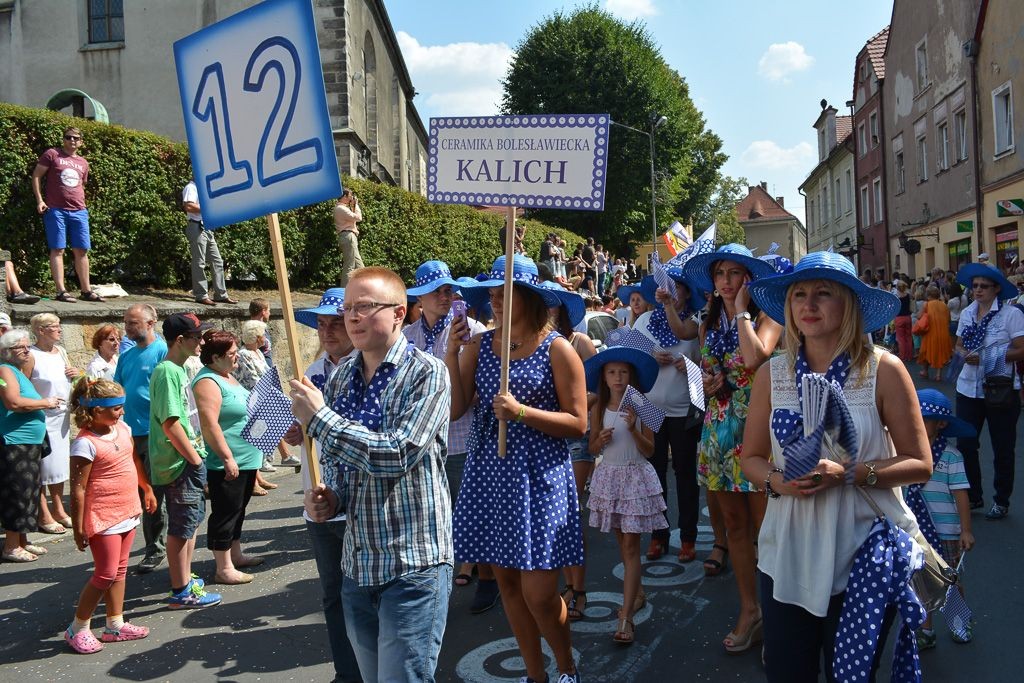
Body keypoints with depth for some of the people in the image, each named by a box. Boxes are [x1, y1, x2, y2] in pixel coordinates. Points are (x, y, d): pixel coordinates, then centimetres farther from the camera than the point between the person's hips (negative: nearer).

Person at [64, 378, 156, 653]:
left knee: (119, 571, 15)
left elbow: (135, 461, 20)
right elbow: (78, 490, -18)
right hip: (103, 518, -8)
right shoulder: (85, 444, -20)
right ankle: (78, 628, 14)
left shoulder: (123, 428, 3)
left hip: (128, 513, 8)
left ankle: (116, 625, 25)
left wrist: (147, 490, 25)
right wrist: (78, 530, -16)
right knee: (106, 574, -2)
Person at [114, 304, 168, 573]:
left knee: (153, 495, 1)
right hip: (129, 433, 7)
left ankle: (156, 549, 12)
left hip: (153, 434, -7)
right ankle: (154, 543, 26)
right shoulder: (126, 355, 12)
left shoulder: (163, 351, -9)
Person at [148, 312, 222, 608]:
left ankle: (186, 580, 31)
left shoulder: (179, 369, 11)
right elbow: (171, 424, -23)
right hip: (180, 465, -10)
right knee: (181, 527, 1)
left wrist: (197, 458, 16)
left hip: (189, 462, 10)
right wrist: (195, 460, -17)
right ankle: (181, 592, 12)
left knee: (190, 522, 18)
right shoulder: (167, 372, -18)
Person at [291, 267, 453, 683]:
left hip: (412, 566, -6)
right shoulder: (340, 377, 8)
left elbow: (397, 455, -23)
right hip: (357, 564, 6)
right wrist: (330, 500, -2)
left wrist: (318, 418, -17)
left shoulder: (426, 373, -12)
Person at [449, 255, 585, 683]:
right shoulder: (479, 345, 5)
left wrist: (523, 412, -19)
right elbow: (454, 409, -1)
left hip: (538, 478, -4)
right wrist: (451, 351, -9)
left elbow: (578, 423, -8)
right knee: (507, 583, 12)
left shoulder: (557, 349, -7)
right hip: (489, 475, 5)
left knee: (538, 595, -3)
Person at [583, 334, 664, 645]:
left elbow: (650, 450, -7)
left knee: (630, 546, -6)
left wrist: (633, 429, -22)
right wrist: (602, 440, -13)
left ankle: (626, 616, -7)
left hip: (636, 476, -3)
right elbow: (592, 448, 8)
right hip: (609, 476, 3)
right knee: (623, 543, 13)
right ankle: (637, 593, 33)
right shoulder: (599, 410, 1)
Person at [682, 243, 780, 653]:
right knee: (733, 524, 11)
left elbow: (753, 357, -27)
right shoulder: (710, 324, 11)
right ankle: (749, 610, 23)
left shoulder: (765, 318, -7)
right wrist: (708, 383, -2)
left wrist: (741, 309, -15)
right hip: (718, 429, 6)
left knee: (764, 524, -2)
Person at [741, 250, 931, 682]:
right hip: (788, 554, 2)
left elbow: (919, 464, -6)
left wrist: (848, 473, -20)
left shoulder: (883, 370, -8)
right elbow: (751, 458, 8)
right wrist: (776, 480, -14)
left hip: (864, 554, -2)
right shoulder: (772, 374, 0)